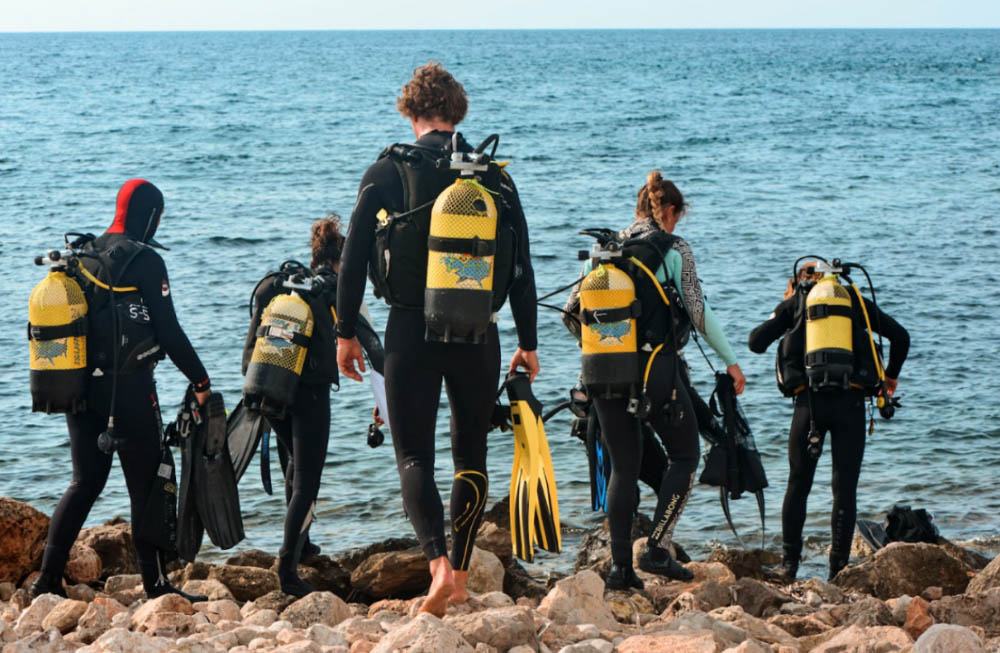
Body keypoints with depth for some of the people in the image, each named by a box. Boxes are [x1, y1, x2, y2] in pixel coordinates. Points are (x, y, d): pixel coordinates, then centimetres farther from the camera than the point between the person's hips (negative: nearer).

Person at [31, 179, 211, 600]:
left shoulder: (82, 255, 10)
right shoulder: (144, 261, -11)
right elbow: (169, 331, -12)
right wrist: (200, 380, -3)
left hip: (80, 385, 7)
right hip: (127, 387, -7)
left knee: (86, 481, 13)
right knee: (146, 484, 1)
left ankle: (49, 578, 6)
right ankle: (156, 585, 4)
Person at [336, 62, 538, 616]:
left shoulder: (388, 172, -1)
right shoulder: (495, 178, 6)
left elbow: (353, 259, -2)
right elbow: (522, 269, 7)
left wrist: (346, 332, 7)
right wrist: (528, 343, 15)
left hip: (411, 330, -2)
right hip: (477, 333, 2)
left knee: (414, 454, 3)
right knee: (471, 453, 15)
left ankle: (439, 566, -16)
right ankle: (461, 576, 15)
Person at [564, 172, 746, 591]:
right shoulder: (674, 249, -1)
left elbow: (571, 312, 9)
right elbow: (699, 312, -5)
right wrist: (730, 360, 6)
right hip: (655, 368, -4)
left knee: (623, 466, 12)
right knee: (685, 455, 12)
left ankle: (620, 566, 5)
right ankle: (657, 548, 0)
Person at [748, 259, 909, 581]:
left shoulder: (794, 302, 14)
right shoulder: (855, 300, 18)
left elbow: (756, 342, 8)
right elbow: (900, 336, 15)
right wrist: (891, 375, 31)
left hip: (809, 400, 0)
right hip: (850, 400, 0)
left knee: (798, 483, 12)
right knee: (845, 488, 5)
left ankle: (789, 563, 11)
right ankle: (839, 569, 2)